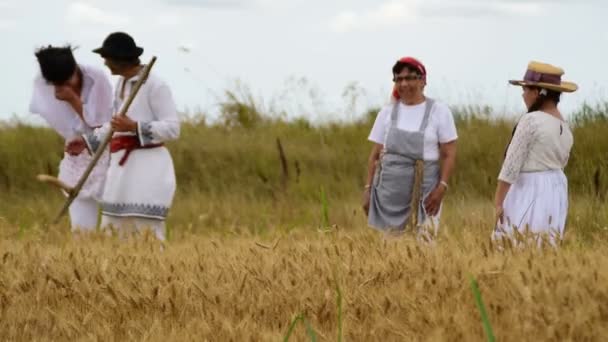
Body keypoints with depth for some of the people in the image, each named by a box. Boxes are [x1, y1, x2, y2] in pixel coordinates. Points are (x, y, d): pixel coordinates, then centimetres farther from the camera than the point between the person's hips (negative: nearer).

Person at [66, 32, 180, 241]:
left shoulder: (154, 86, -12)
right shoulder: (123, 83, 14)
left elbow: (172, 129, -14)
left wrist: (134, 127, -24)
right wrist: (87, 142, 22)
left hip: (147, 167, -9)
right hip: (124, 167, 9)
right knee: (115, 231, 8)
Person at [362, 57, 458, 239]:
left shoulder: (439, 111, 2)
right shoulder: (387, 113, 10)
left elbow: (449, 155, 0)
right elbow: (375, 156, 12)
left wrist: (442, 187, -11)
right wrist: (368, 188, 5)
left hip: (424, 190, -3)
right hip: (389, 190, 3)